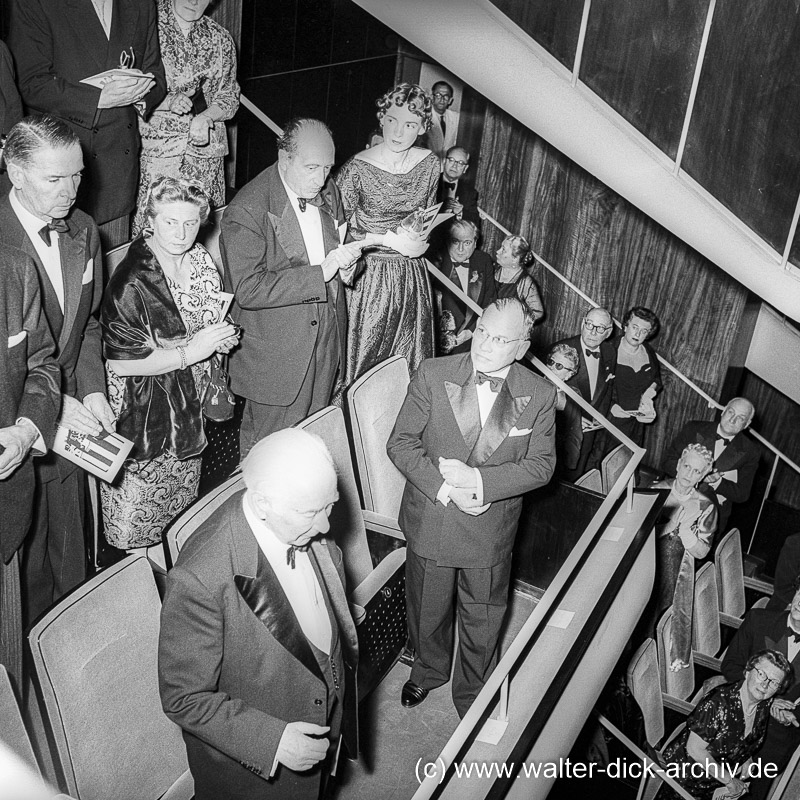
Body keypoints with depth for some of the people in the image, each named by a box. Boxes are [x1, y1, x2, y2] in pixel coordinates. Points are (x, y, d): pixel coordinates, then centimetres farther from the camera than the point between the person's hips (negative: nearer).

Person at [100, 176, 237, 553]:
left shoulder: (200, 260, -2)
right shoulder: (131, 283, -25)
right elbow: (120, 362, -23)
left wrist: (219, 339, -5)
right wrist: (191, 351, -25)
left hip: (188, 404, 7)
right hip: (141, 414, -7)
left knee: (183, 494, 24)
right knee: (135, 513, 8)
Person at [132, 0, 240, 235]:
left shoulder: (220, 39, 11)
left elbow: (230, 95, 12)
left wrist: (206, 116, -9)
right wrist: (167, 101, -18)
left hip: (203, 146, 3)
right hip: (154, 147, -3)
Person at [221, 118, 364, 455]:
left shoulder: (327, 191, 2)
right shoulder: (247, 211, -21)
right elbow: (248, 291, -26)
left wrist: (344, 256, -3)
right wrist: (321, 272, -28)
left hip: (328, 336, 7)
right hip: (276, 351, -6)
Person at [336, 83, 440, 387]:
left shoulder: (429, 164, 0)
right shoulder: (357, 168, -15)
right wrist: (390, 239, -20)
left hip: (411, 274, 4)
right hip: (366, 273, -4)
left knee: (407, 362, 12)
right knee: (361, 357, 5)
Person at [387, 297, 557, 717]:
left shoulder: (539, 395, -9)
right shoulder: (432, 374, -12)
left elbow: (541, 464, -9)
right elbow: (401, 442, -11)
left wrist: (480, 480, -23)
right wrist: (445, 488, -23)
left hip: (490, 532, 0)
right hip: (429, 521, 0)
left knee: (482, 623, 19)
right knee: (427, 611, 23)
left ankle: (472, 694, 48)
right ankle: (429, 668, 55)